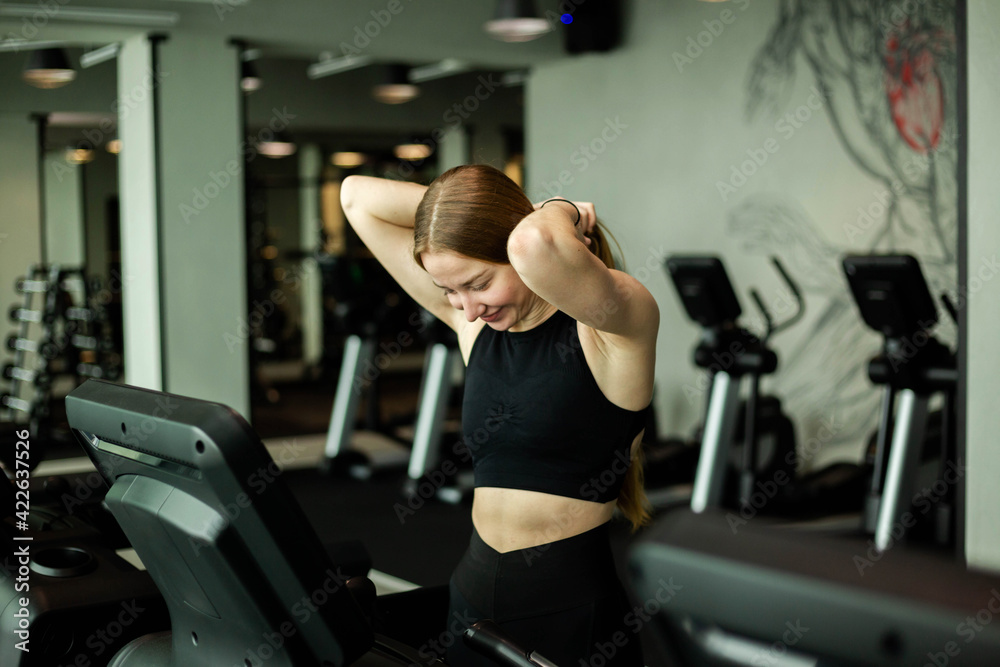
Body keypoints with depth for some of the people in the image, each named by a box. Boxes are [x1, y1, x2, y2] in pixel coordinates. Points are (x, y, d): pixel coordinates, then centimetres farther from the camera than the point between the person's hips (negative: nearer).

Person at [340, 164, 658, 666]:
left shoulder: (614, 325, -14)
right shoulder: (474, 322, 4)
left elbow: (534, 246, -37)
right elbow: (358, 197, 7)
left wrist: (559, 213, -14)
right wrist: (470, 204, -1)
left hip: (572, 612, -6)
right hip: (472, 599, 6)